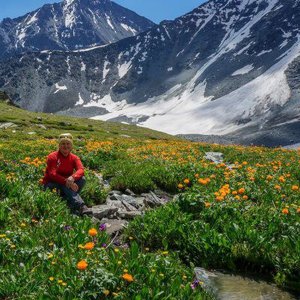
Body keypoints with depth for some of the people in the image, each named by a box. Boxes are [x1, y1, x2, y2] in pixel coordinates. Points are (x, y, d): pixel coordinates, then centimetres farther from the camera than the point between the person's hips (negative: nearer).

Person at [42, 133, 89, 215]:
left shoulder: (74, 158, -1)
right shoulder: (52, 157, -12)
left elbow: (81, 170, -21)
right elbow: (53, 174, -22)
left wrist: (72, 178, -44)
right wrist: (67, 181, -36)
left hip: (66, 185, 4)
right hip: (51, 185, -4)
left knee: (82, 179, -21)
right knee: (66, 185, -35)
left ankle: (70, 203, -29)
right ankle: (80, 206, -47)